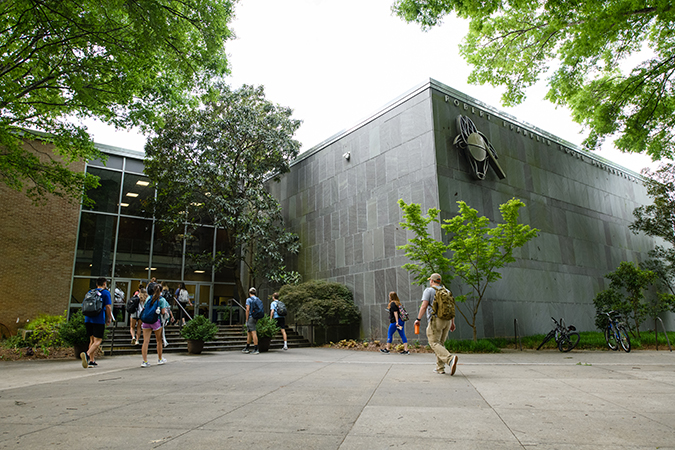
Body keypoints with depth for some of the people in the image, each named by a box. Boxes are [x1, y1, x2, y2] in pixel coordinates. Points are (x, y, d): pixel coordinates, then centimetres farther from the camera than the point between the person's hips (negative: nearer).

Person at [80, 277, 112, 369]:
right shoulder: (106, 293, -1)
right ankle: (87, 354, -30)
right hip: (99, 320, -6)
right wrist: (109, 318, 3)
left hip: (88, 319, 6)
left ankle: (92, 361, 17)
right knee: (98, 341, -5)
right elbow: (108, 307, -9)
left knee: (92, 340, 16)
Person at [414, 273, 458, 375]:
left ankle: (450, 359, -30)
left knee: (434, 343, -7)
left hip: (435, 320, -6)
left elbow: (424, 306, -11)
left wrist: (418, 319, -8)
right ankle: (440, 368, 13)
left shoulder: (429, 290, -1)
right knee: (440, 343, 14)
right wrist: (452, 322, 19)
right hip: (447, 320, 7)